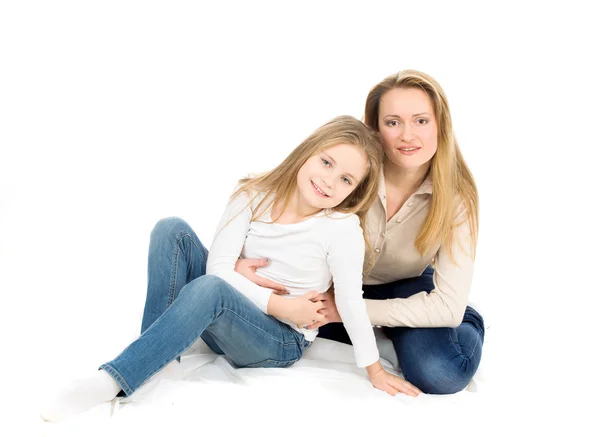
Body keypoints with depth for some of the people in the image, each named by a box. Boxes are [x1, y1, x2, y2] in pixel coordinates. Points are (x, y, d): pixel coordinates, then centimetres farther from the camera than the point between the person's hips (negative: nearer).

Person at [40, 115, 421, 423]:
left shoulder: (343, 227, -18)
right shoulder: (255, 196, -7)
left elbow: (352, 302, -15)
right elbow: (219, 265, -13)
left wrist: (376, 372, -12)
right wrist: (278, 304, -21)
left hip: (282, 342, -4)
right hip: (224, 319, 5)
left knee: (210, 289, -36)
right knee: (171, 230, -14)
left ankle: (111, 381, -32)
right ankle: (155, 353, -17)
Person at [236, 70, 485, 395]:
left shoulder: (456, 198, -24)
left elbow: (448, 306, -26)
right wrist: (240, 258, -33)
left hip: (408, 289, -2)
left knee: (441, 374, -31)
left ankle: (466, 325, 6)